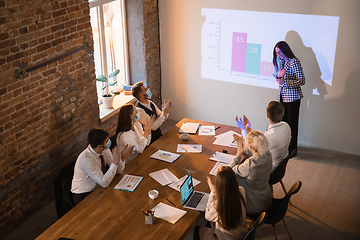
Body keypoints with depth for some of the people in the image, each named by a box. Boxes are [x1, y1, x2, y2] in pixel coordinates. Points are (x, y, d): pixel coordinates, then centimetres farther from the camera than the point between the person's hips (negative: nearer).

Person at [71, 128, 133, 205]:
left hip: (97, 187, 7)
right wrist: (115, 161, -35)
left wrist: (122, 157, -21)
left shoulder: (104, 150, -10)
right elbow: (104, 183, -31)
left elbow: (118, 171, -1)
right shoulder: (86, 159, -30)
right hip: (83, 196, -7)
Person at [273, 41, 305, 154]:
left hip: (293, 97, -7)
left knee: (292, 123, -1)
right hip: (282, 96, 7)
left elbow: (302, 81, -17)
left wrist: (285, 82, -23)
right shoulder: (282, 62, 11)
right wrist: (278, 76, -3)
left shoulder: (294, 62, -13)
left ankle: (292, 148, 9)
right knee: (283, 121, 8)